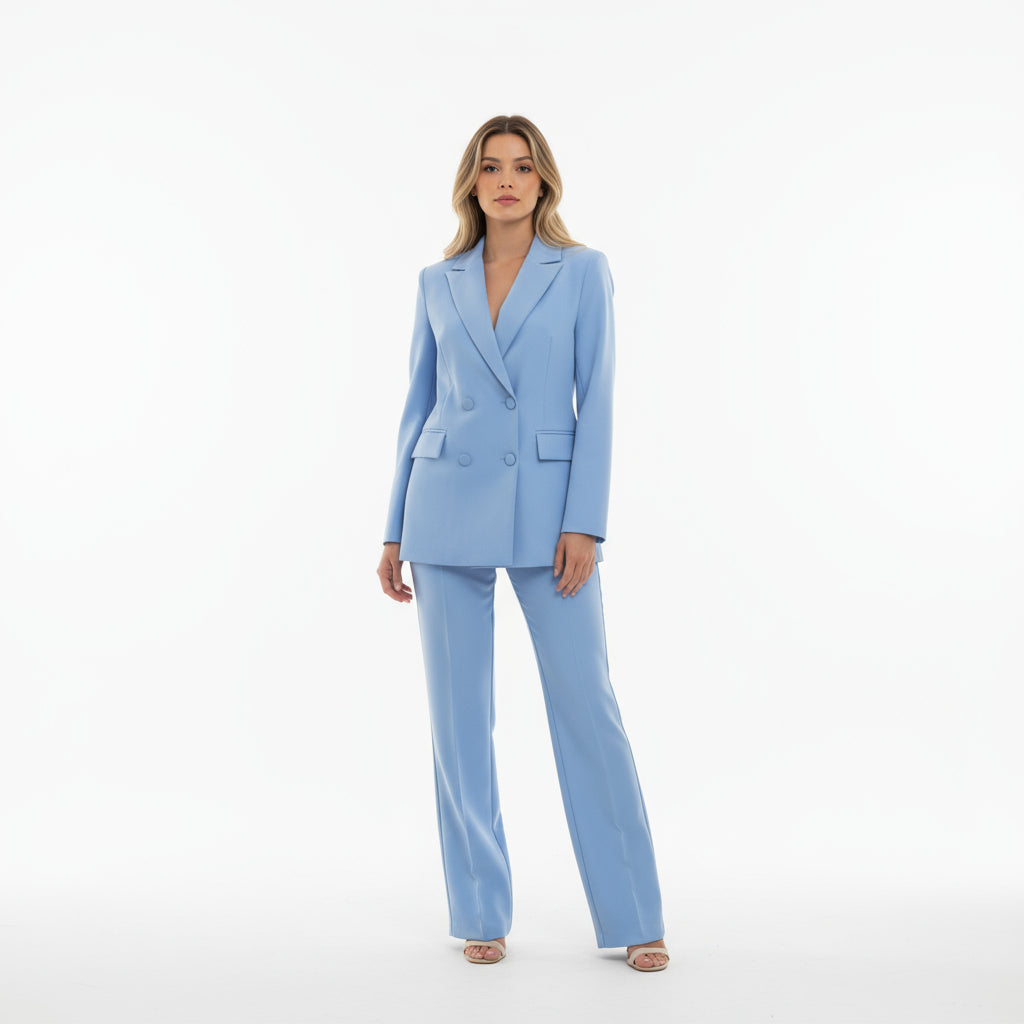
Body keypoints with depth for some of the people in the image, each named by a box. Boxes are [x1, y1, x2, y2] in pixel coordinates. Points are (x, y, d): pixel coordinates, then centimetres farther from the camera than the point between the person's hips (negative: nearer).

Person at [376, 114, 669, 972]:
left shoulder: (584, 271, 3)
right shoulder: (438, 283, 10)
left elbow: (596, 402, -3)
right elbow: (419, 408, 12)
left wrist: (583, 523, -12)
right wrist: (396, 530, 8)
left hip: (546, 510, -2)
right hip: (449, 510, 3)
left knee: (587, 706, -3)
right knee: (459, 715, 4)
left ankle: (633, 917, 9)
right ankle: (482, 913, 16)